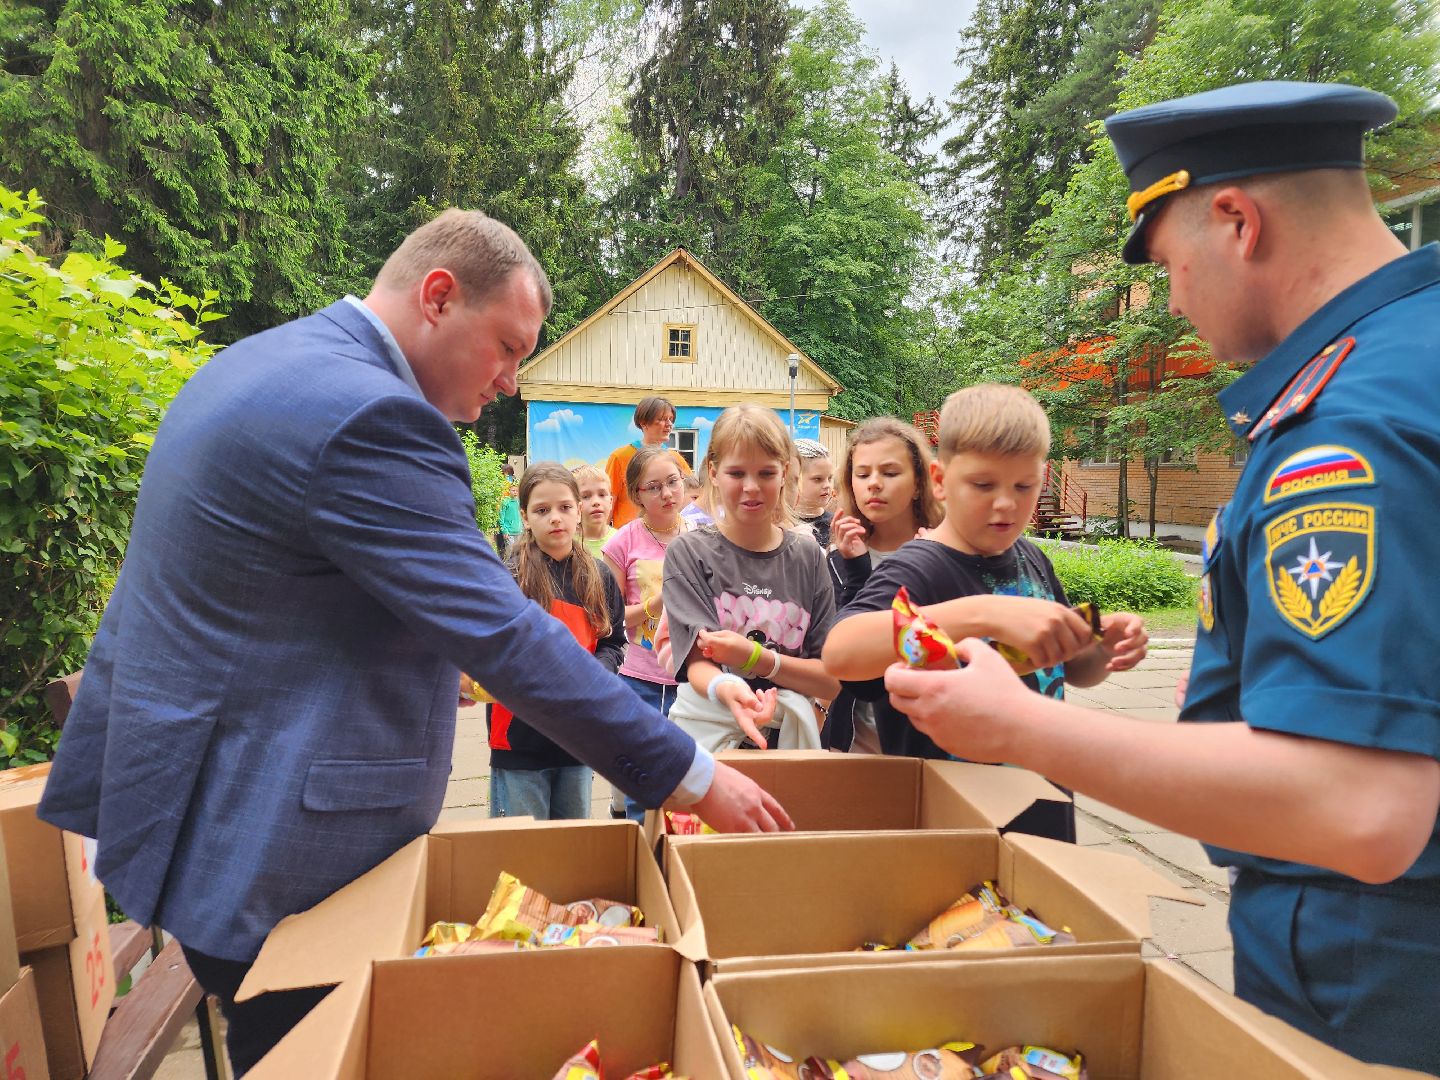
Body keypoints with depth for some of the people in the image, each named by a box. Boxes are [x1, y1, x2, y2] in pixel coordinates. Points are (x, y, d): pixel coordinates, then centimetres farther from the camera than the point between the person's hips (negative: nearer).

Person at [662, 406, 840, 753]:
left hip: (789, 736, 2)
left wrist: (755, 657, -16)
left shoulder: (808, 556, 6)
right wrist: (726, 688, -31)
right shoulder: (688, 553, 0)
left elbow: (833, 681, 1)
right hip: (708, 734, -1)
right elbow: (697, 662, -8)